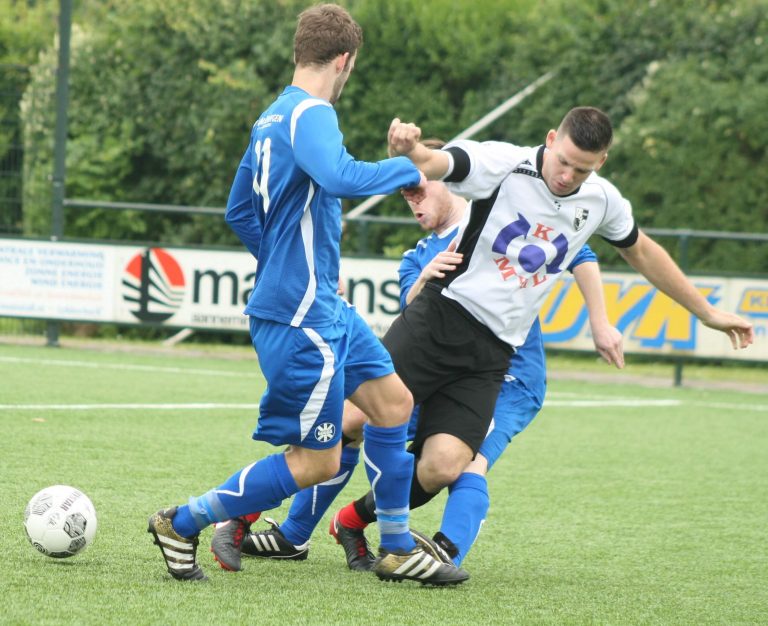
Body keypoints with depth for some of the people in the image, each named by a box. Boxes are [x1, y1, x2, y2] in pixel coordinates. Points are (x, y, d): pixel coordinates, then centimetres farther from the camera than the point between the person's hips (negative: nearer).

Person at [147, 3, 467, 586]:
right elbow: (340, 177, -36)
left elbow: (240, 211, 22)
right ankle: (182, 524, 4)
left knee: (393, 401, 15)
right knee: (317, 462, -4)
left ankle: (397, 548, 22)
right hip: (300, 316, -10)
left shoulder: (271, 118, 13)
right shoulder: (311, 114, -17)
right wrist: (409, 169, -20)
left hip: (324, 305, 10)